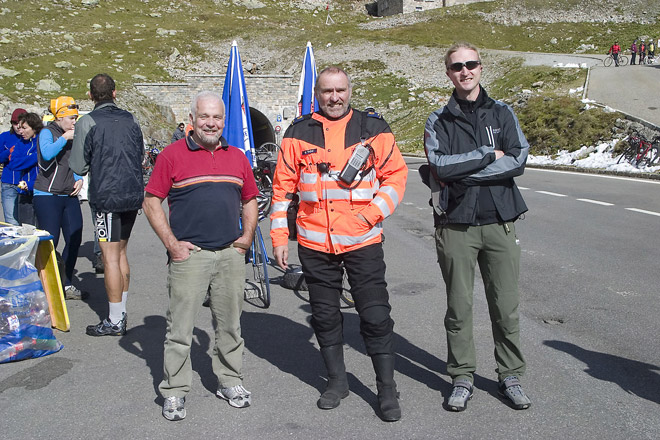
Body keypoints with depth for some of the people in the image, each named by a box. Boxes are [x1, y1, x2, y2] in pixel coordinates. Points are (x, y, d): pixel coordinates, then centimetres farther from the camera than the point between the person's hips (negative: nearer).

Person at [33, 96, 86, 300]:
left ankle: (67, 285, 15)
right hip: (47, 195, -7)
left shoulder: (73, 136, 15)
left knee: (74, 239, 4)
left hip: (69, 196, 7)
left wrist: (79, 179, 8)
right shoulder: (47, 133, -5)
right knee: (50, 242, -7)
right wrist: (65, 138, -17)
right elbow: (47, 153, -26)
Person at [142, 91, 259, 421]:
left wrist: (247, 236, 8)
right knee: (180, 327, 0)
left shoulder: (237, 157, 12)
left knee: (230, 324, 13)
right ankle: (174, 392, 13)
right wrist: (171, 243, -9)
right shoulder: (172, 155, -2)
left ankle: (230, 381, 28)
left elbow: (249, 201, 21)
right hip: (189, 255, -4)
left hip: (230, 254, 4)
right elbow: (152, 202, -2)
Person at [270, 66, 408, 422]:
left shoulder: (373, 128, 3)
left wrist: (373, 213, -9)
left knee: (376, 317, 0)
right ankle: (337, 381, 30)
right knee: (325, 316, 12)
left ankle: (387, 389, 15)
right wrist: (279, 236, 3)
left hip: (363, 240, -1)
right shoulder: (298, 133, 5)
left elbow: (396, 175, 4)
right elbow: (283, 187, 7)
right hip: (315, 244, 2)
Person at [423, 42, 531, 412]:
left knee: (507, 307, 6)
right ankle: (463, 377, 21)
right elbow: (440, 166, -12)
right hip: (456, 225, -1)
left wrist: (462, 171, -12)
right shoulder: (438, 121, 5)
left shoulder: (502, 113, 9)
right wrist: (488, 154, -8)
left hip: (500, 222, 1)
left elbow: (519, 160, -7)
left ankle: (511, 376, 23)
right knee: (459, 307, 6)